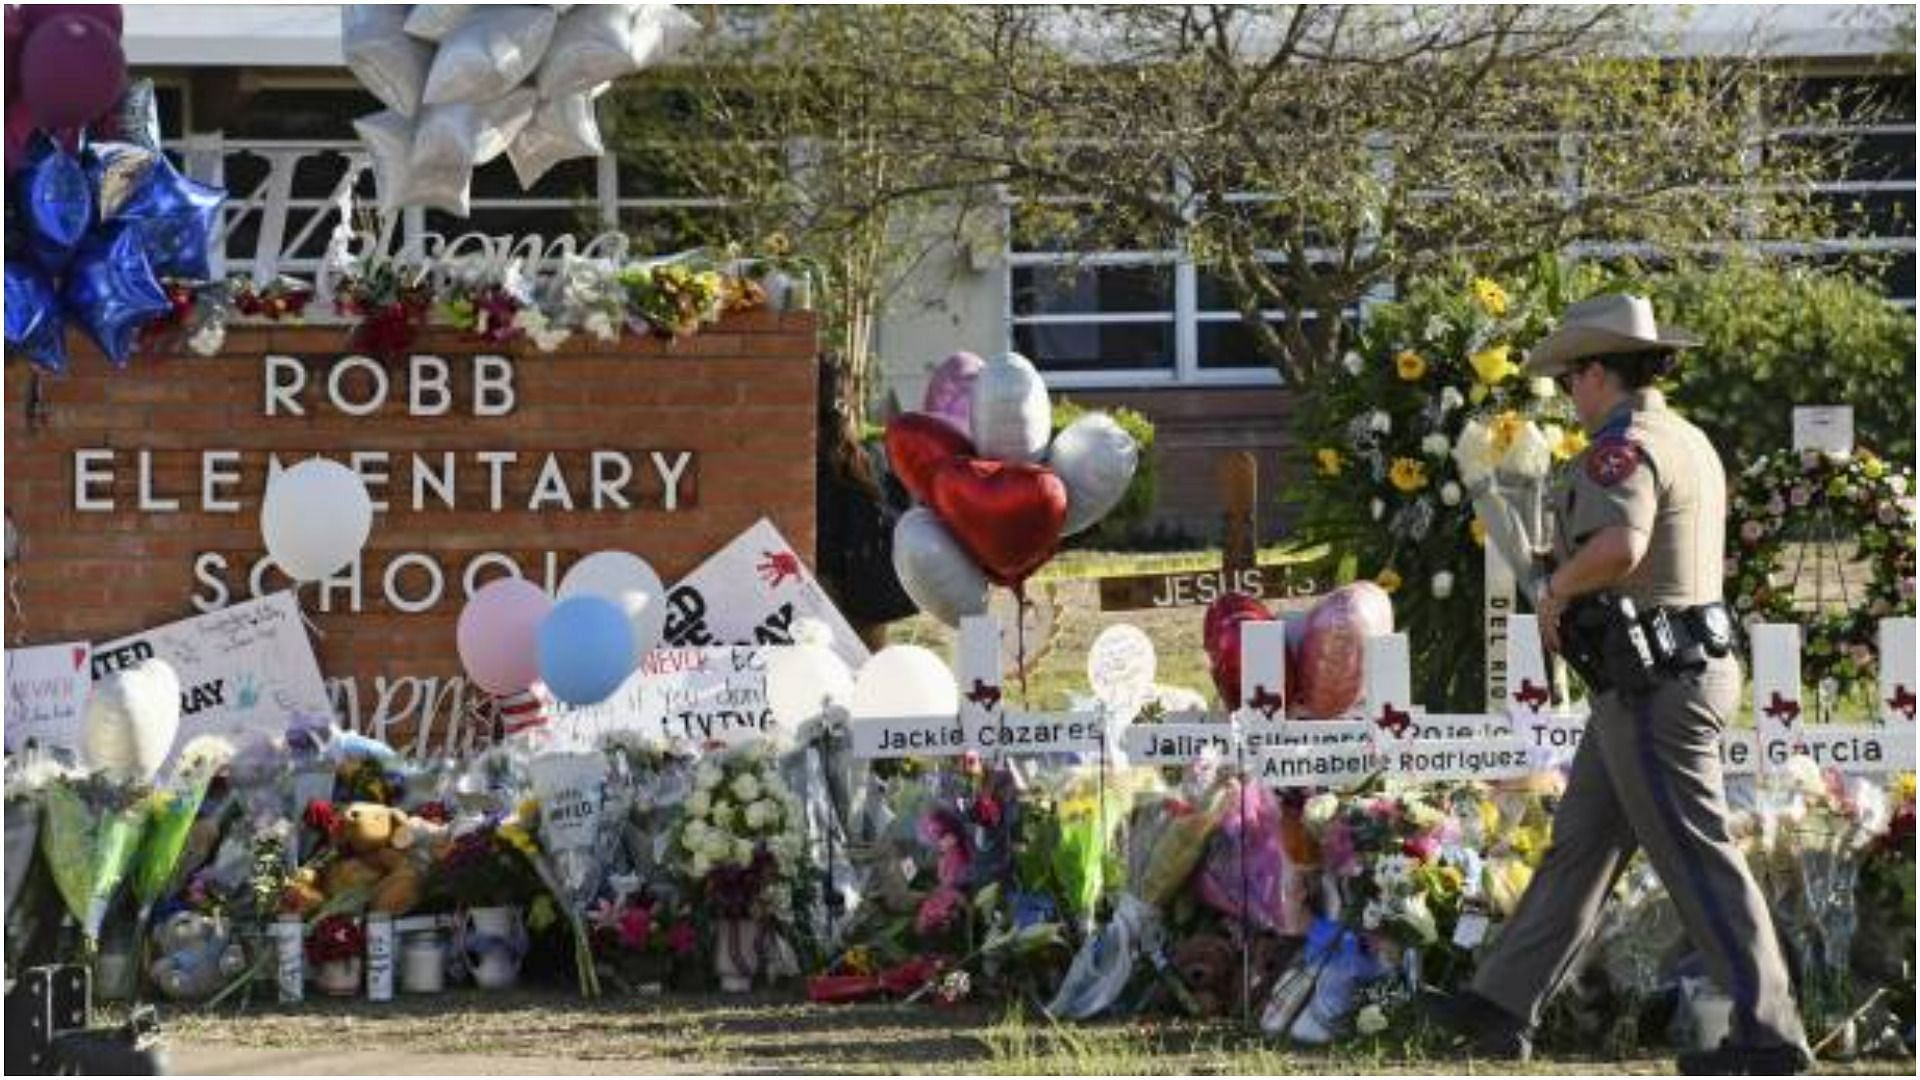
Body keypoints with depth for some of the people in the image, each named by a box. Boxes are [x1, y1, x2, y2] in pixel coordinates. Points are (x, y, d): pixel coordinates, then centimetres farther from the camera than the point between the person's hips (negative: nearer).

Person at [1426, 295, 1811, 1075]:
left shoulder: (1623, 448, -16)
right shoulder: (1690, 443, 15)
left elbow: (1617, 548, -36)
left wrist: (1557, 589, -17)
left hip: (1651, 687, -10)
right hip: (1688, 665, 10)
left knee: (1697, 861, -6)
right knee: (1578, 845, 14)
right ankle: (1503, 1006, 19)